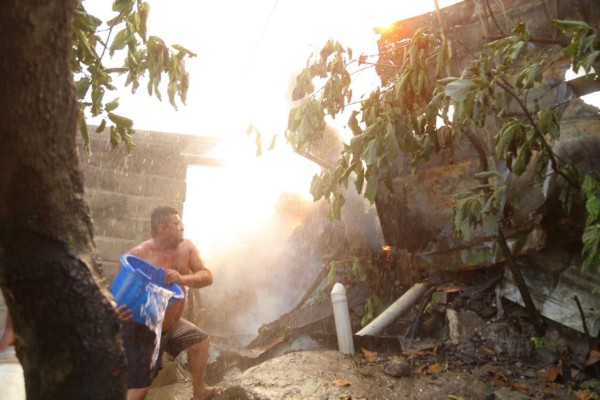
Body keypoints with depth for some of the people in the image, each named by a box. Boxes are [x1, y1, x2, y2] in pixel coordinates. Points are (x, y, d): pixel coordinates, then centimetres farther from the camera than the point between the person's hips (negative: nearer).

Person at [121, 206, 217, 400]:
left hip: (172, 324, 7)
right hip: (142, 329, -7)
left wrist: (182, 279, -35)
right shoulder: (137, 256, -23)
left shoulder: (187, 247, -7)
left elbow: (207, 277, -14)